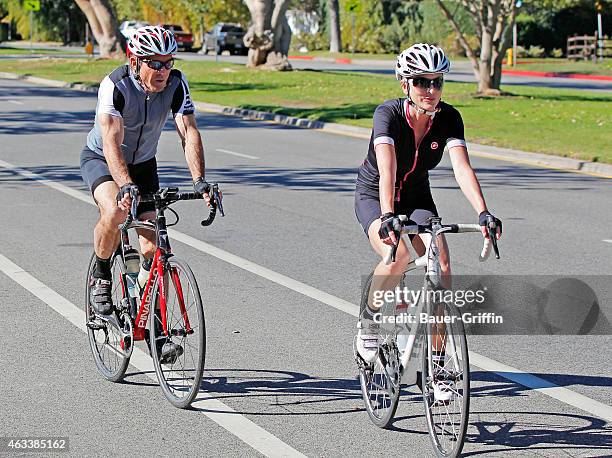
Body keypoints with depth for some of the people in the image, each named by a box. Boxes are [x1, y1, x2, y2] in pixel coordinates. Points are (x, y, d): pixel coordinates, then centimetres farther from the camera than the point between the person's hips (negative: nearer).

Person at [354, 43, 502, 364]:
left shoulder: (448, 118, -17)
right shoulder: (388, 113, -27)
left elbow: (462, 167, -30)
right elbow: (387, 168, -42)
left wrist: (483, 213, -45)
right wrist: (388, 216, -56)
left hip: (417, 197, 4)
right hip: (373, 196, -4)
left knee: (441, 265, -18)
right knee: (398, 257, -32)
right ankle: (369, 318, -4)